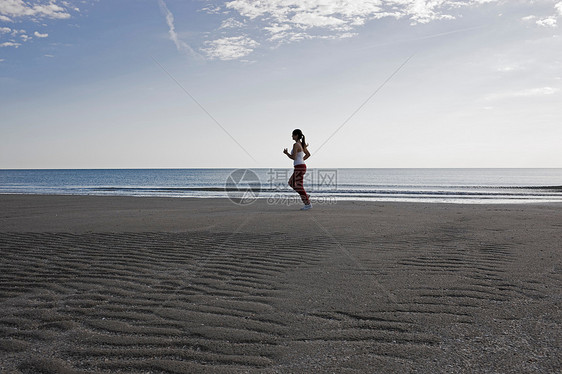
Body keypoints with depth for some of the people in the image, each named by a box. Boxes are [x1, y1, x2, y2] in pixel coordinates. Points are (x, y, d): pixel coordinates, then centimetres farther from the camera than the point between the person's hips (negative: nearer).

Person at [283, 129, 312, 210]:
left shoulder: (296, 145, -15)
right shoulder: (301, 144, 14)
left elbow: (293, 157, -19)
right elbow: (308, 154, 21)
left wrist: (286, 153, -2)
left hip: (299, 168, -10)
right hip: (302, 166, 10)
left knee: (298, 186, -3)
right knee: (291, 183, 19)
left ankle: (308, 204, -1)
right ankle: (306, 195, 15)